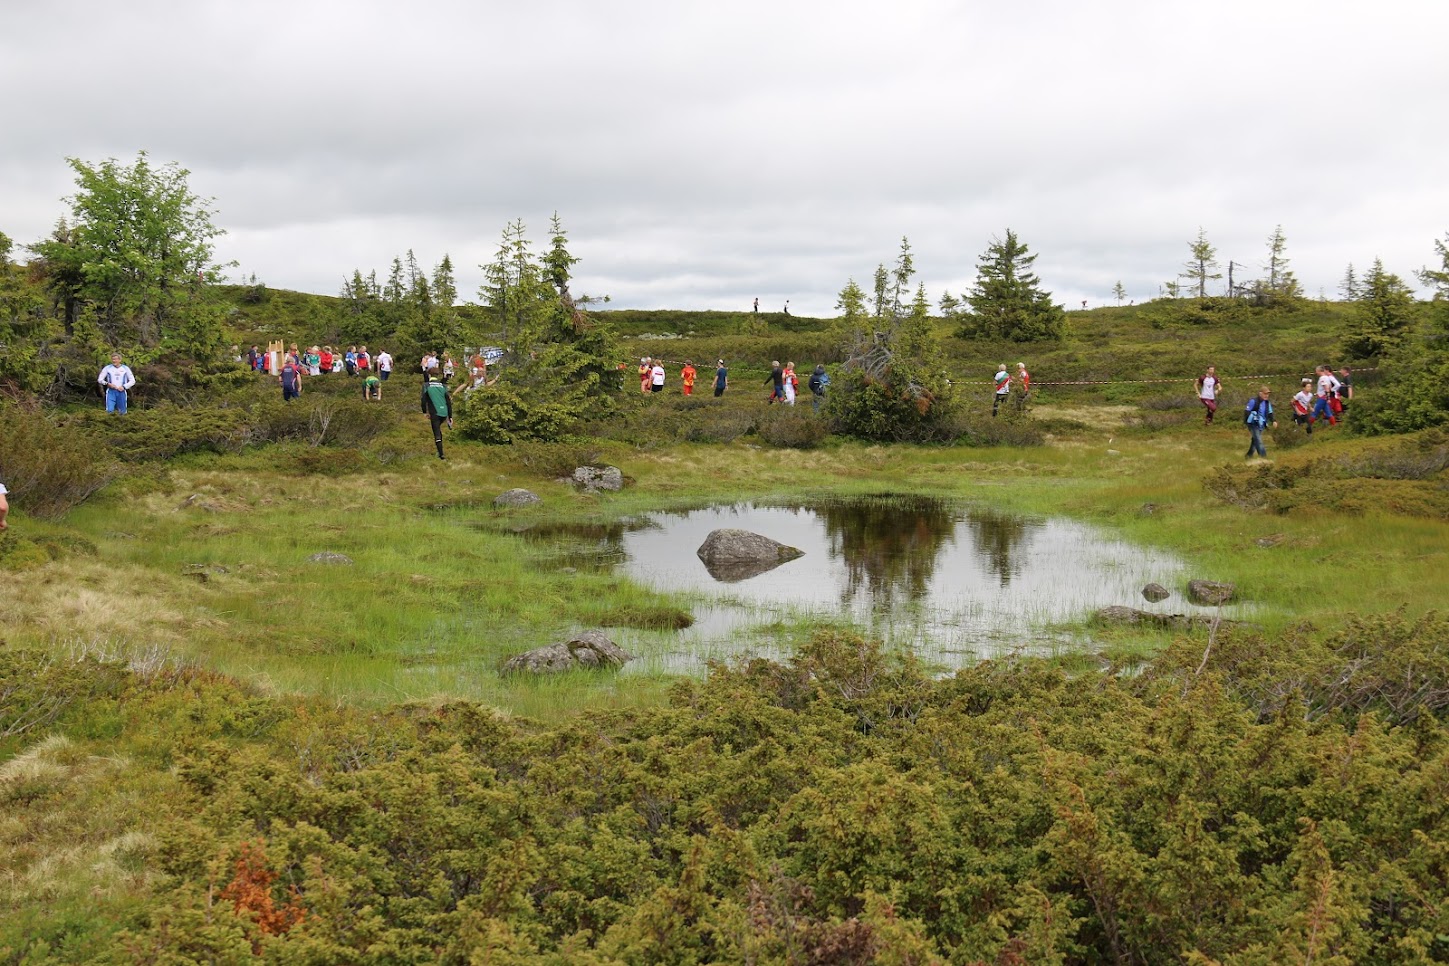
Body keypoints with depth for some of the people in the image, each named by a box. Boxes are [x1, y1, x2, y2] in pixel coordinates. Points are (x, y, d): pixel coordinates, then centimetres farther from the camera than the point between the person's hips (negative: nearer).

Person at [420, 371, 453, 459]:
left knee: (437, 433, 0)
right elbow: (448, 402, 8)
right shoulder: (443, 386, 10)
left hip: (434, 413, -4)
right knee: (438, 430, 27)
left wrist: (425, 412, 9)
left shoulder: (426, 385, 0)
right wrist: (450, 416, 11)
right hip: (444, 413, 4)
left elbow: (424, 399, -5)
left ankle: (441, 455, -5)